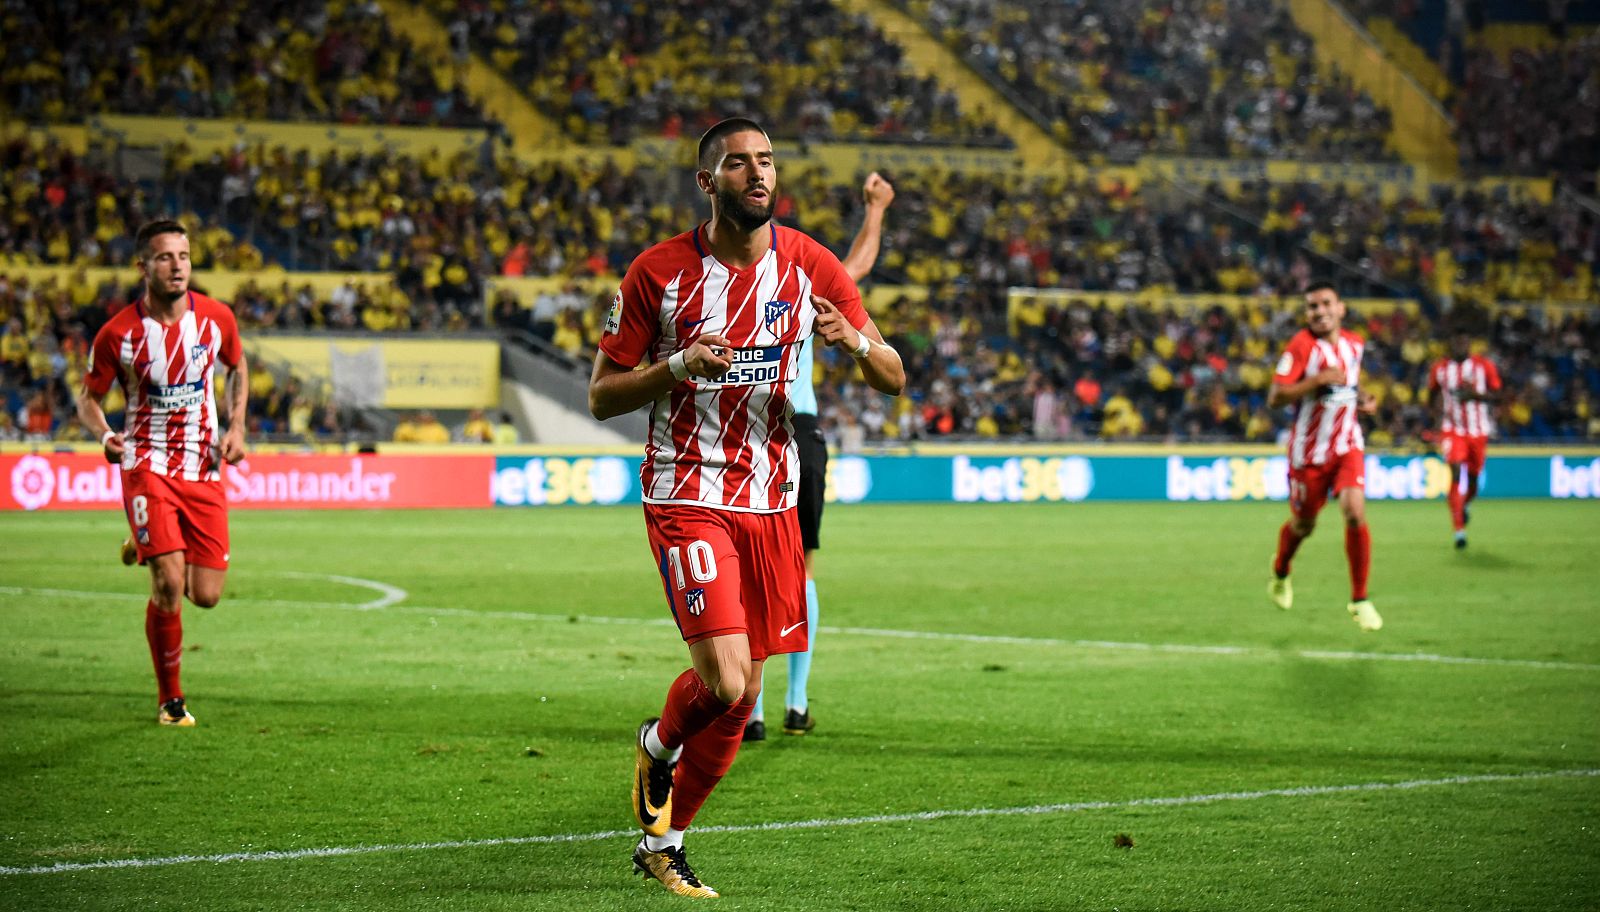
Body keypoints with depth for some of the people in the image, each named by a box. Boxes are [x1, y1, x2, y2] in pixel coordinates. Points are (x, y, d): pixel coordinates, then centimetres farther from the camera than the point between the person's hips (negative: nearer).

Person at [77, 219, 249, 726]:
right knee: (169, 584, -18)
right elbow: (88, 398, 2)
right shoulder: (118, 333, -10)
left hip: (204, 470, 3)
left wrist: (236, 427, 3)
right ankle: (170, 700, 2)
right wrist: (104, 436, -19)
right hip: (147, 466, -3)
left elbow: (237, 367, 17)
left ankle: (151, 550, 36)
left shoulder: (217, 318, -2)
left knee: (206, 596, 0)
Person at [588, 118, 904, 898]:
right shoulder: (658, 272, -6)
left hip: (771, 501, 4)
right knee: (724, 683, -18)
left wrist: (854, 341, -19)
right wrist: (675, 367, -21)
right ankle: (660, 745, 16)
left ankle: (663, 842, 26)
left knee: (741, 694, 7)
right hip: (686, 496, -4)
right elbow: (601, 396, -2)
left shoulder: (809, 265, 2)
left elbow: (894, 379, 4)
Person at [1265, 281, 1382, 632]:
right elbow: (1275, 398, -21)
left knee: (1355, 513, -17)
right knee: (1303, 525, 11)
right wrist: (1318, 380, -29)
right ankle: (1280, 572, 46)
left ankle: (1360, 600, -6)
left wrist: (1363, 400, 5)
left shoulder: (1354, 343, 4)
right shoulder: (1301, 346, -15)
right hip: (1309, 451, -3)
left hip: (1347, 446, 3)